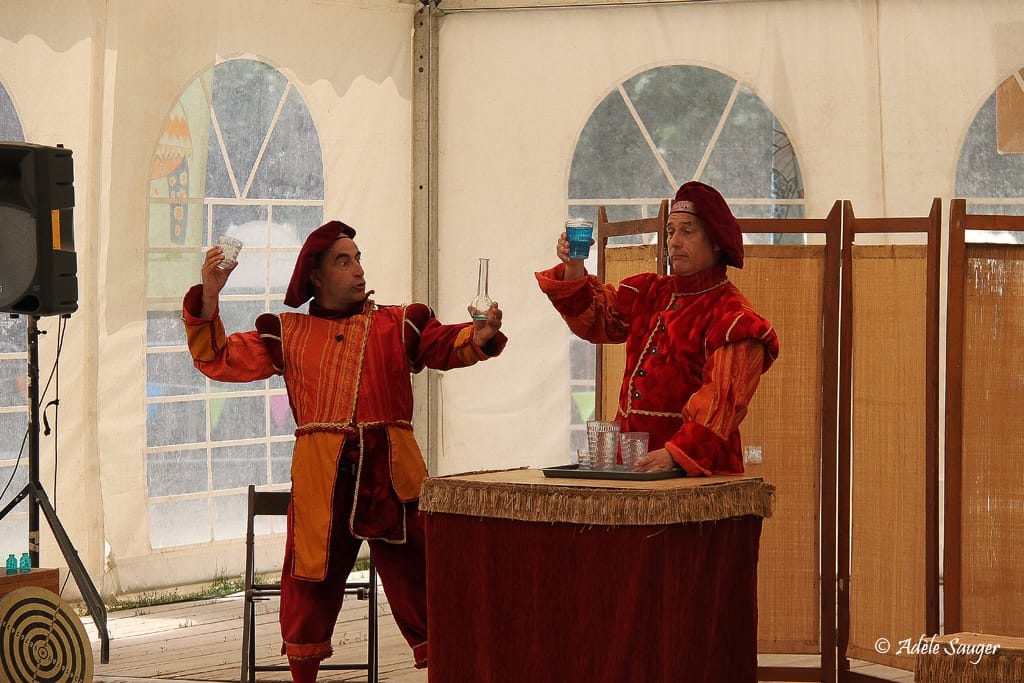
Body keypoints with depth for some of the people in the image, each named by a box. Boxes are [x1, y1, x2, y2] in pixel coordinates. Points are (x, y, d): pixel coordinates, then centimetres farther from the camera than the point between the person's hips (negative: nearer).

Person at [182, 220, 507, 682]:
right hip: (320, 478, 1)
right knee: (311, 584, 7)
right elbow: (220, 360, 9)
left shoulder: (397, 325, 9)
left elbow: (447, 347, -4)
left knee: (417, 583, -2)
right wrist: (208, 297, -3)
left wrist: (477, 336, -26)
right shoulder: (287, 333, 12)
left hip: (390, 473, -1)